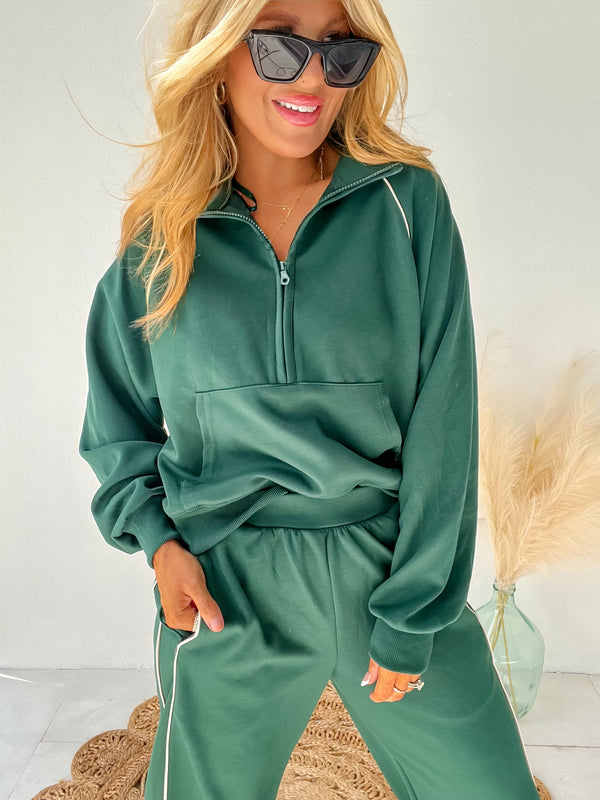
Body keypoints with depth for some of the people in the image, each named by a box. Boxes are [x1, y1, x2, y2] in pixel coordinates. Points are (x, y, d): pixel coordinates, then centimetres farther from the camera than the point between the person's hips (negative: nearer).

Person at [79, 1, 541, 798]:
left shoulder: (409, 204, -5)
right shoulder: (163, 235, -1)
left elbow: (442, 424, -7)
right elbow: (118, 423, 11)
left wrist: (410, 619, -7)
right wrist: (156, 537, -4)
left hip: (394, 566, 0)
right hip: (224, 585, 1)